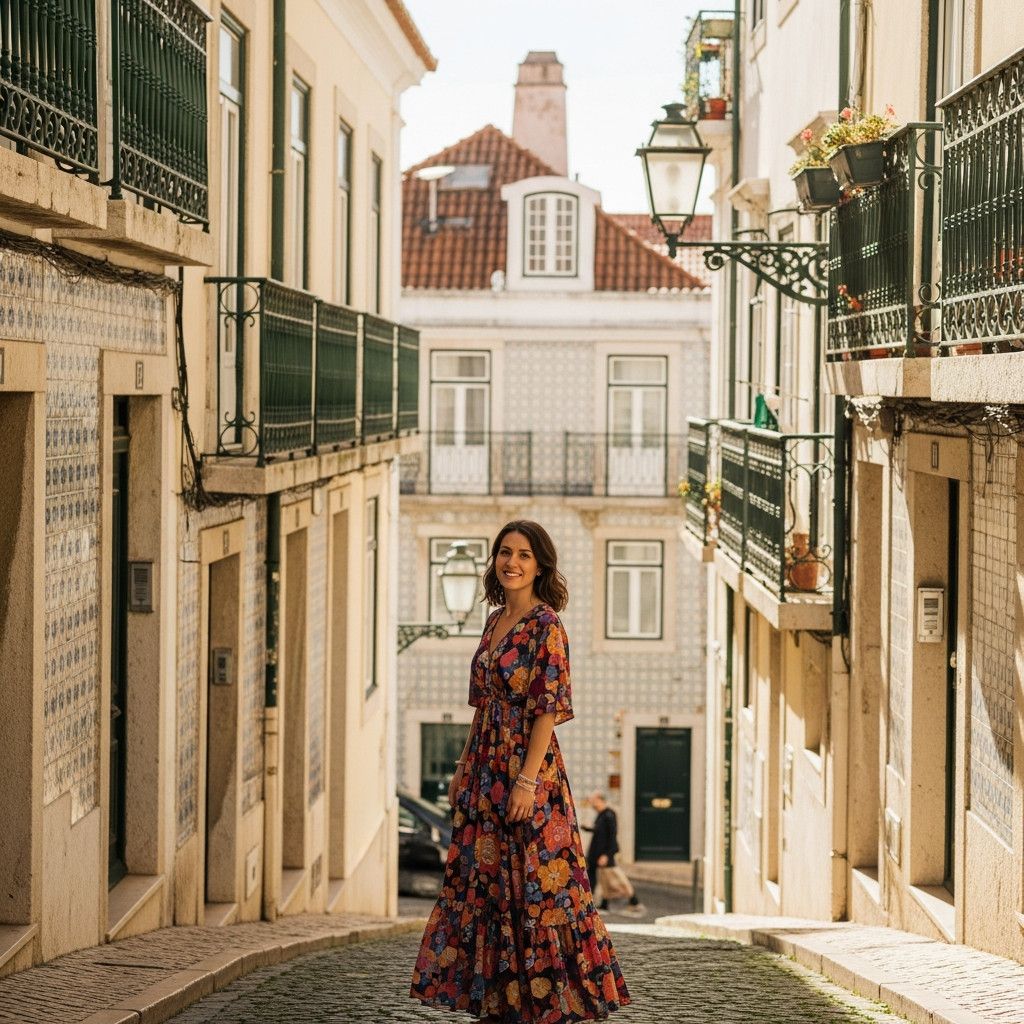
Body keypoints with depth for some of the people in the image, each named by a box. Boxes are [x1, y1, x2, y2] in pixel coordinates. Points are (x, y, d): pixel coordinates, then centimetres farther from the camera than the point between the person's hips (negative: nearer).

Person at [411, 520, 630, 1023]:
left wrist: (527, 781, -21)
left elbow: (549, 708, -16)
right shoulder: (495, 622, 13)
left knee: (532, 883, -5)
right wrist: (464, 769, 15)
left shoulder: (545, 626, -11)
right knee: (482, 882, 10)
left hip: (527, 766, -8)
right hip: (486, 770, 8)